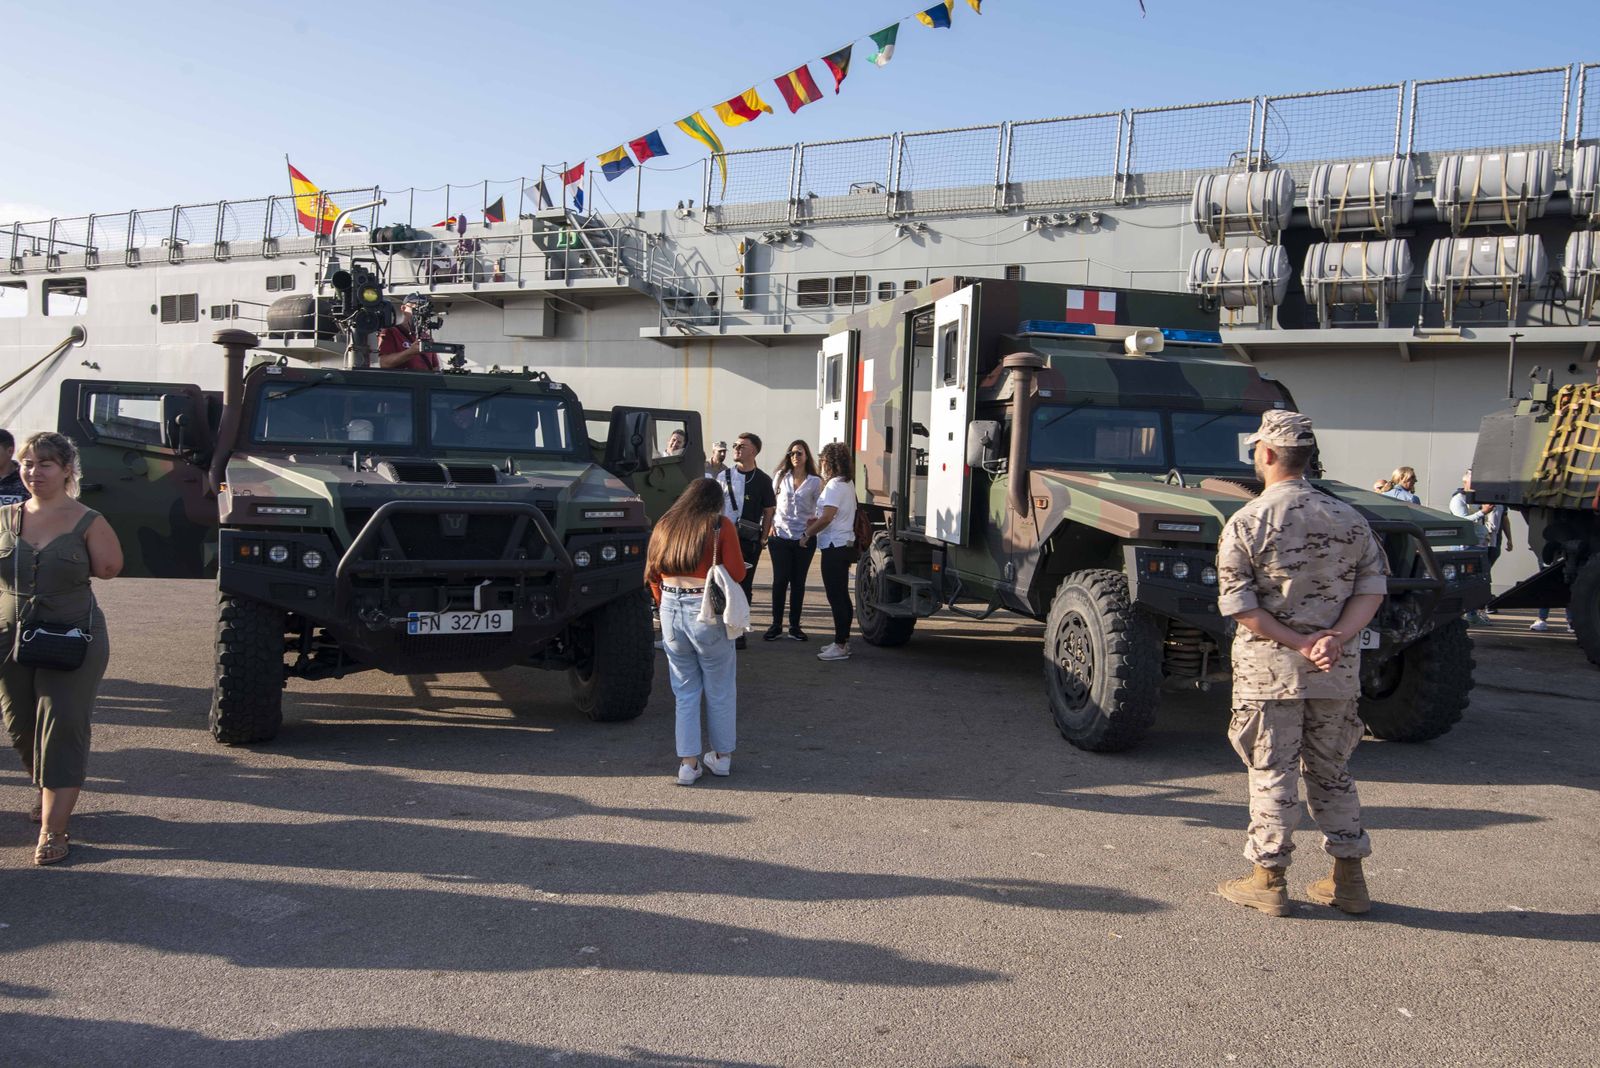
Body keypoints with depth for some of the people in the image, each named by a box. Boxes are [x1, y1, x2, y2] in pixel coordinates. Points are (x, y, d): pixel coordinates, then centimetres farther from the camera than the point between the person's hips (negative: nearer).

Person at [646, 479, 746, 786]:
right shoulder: (720, 525, -3)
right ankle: (722, 755, 23)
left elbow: (652, 573, 9)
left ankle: (688, 761, 13)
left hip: (671, 611, 4)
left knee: (685, 690, 13)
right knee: (719, 688, 12)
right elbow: (736, 572, -9)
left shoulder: (665, 525, 9)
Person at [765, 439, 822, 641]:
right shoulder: (780, 476, 6)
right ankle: (776, 625, 8)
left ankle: (795, 626, 14)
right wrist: (771, 525, 2)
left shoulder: (815, 482, 2)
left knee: (798, 582, 6)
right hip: (780, 535, 0)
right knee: (780, 580, 1)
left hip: (804, 539, 0)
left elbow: (818, 511, 3)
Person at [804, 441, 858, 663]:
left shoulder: (835, 485, -16)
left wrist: (809, 532, -7)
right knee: (842, 595, 15)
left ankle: (840, 646, -6)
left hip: (834, 546, -10)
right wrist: (816, 522, 10)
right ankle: (843, 640, 23)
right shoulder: (848, 484, 14)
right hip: (846, 544, 10)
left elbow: (827, 518, -22)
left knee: (836, 596, -7)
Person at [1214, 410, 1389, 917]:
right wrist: (1336, 638, -9)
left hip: (1269, 669, -4)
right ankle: (1348, 880, 21)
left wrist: (1298, 643, -12)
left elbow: (1237, 603, -13)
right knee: (1332, 771, 16)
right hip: (1338, 671, 4)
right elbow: (1373, 585, 0)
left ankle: (1268, 880, 11)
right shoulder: (1348, 518, 4)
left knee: (1271, 774, 5)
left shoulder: (1247, 522, -8)